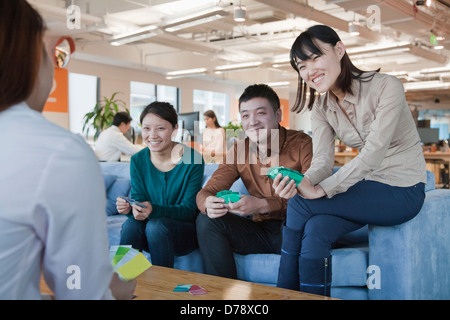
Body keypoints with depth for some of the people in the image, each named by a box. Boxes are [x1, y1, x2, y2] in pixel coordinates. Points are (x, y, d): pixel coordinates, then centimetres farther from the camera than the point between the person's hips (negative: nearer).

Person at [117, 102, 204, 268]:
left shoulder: (193, 160, -14)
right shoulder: (138, 160, 0)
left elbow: (189, 209, -17)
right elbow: (138, 199, -2)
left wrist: (154, 210, -34)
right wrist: (129, 208, -27)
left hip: (187, 232, -3)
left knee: (156, 225, -31)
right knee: (131, 224, -27)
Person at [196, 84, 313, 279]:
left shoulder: (302, 144, -10)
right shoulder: (238, 151, 4)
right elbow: (206, 191, 0)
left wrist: (263, 205, -35)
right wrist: (209, 203, -27)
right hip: (262, 232, 4)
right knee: (207, 220, -13)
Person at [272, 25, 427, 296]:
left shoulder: (386, 87, -16)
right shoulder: (321, 107, 4)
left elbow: (374, 152, -25)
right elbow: (323, 160, -8)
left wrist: (322, 189, -30)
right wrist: (301, 182, -31)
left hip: (402, 192, -6)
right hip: (369, 187, 6)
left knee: (300, 204, -22)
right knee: (316, 230, -26)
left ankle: (285, 292, -7)